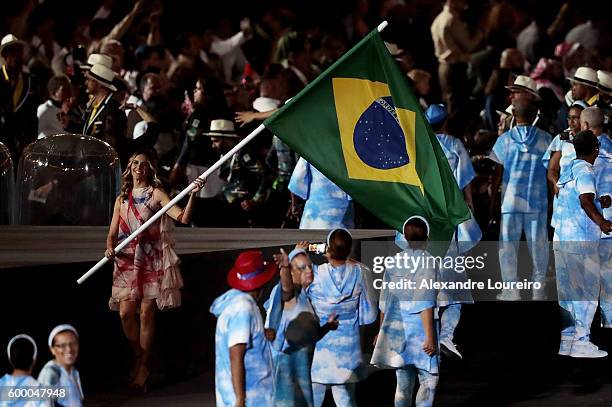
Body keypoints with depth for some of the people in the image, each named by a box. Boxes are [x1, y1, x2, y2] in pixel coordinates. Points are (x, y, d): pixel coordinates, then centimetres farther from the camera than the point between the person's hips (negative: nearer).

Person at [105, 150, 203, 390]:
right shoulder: (122, 199, 14)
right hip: (127, 261, 4)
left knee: (146, 313, -4)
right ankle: (140, 358, 16)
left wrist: (193, 195, -28)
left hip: (152, 260, -4)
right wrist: (110, 248, -10)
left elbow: (183, 218, -13)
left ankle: (143, 366, 5)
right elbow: (112, 233, 12)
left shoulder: (156, 194, 0)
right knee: (125, 312, -4)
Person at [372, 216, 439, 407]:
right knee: (429, 380, -2)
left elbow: (385, 302, 14)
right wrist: (430, 336, -16)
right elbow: (425, 303, -16)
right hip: (418, 329, -6)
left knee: (403, 384, 10)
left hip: (395, 328, 6)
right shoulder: (426, 262, -9)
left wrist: (382, 331, 24)